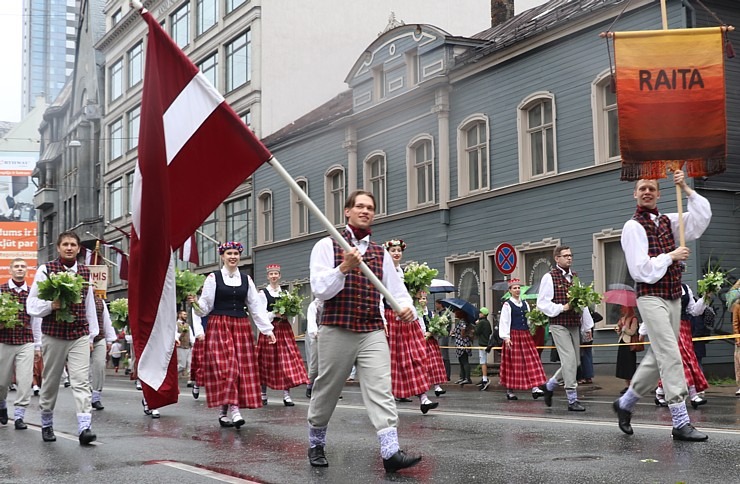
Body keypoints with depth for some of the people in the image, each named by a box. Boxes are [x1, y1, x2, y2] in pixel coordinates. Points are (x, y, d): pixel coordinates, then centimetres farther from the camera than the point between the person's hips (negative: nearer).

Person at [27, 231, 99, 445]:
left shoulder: (85, 272, 10)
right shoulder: (45, 270, -1)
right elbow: (32, 305, -2)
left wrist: (92, 335, 15)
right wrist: (51, 305, -21)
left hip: (80, 336, 2)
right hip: (53, 336, -2)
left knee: (82, 381, -10)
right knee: (50, 382, 9)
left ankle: (84, 427, -17)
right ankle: (46, 424, 27)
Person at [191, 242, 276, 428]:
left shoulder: (246, 279, 12)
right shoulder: (213, 278, 2)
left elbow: (256, 306, 11)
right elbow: (205, 307, 1)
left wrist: (268, 330, 6)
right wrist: (195, 302, -21)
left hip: (241, 327, 4)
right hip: (219, 326, -4)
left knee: (242, 368, -2)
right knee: (224, 367, -13)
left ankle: (225, 412, 4)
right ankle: (233, 410, -13)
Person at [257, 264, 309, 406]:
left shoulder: (285, 293, 12)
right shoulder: (263, 293, 1)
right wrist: (275, 314, -17)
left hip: (284, 329, 3)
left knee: (287, 362, -5)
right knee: (267, 362, 2)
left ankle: (286, 395, -6)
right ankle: (263, 394, 13)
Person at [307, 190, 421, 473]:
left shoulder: (380, 254, 14)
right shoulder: (327, 246, 1)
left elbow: (396, 290, 12)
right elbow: (320, 289, -9)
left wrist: (407, 308, -10)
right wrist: (344, 267, -23)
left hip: (373, 333, 3)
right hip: (336, 330, -3)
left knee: (381, 390, -10)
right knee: (327, 391, 8)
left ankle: (391, 452, -16)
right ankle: (316, 444, 29)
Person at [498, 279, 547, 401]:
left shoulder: (525, 304, 14)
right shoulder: (507, 305, -3)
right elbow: (504, 322, -8)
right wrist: (506, 338, -15)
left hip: (526, 336, 5)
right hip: (513, 336, -5)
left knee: (531, 361, -5)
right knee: (513, 363, -1)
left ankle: (535, 388, -10)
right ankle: (509, 391, 9)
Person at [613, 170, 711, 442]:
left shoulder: (667, 221, 13)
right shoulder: (634, 226, -7)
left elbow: (702, 216, 4)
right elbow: (641, 269, -14)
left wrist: (686, 189, -3)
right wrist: (671, 256, -8)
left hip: (673, 296, 7)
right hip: (651, 297, -7)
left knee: (658, 357, 12)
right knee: (670, 357, -13)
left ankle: (625, 403, 27)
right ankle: (681, 423, -11)